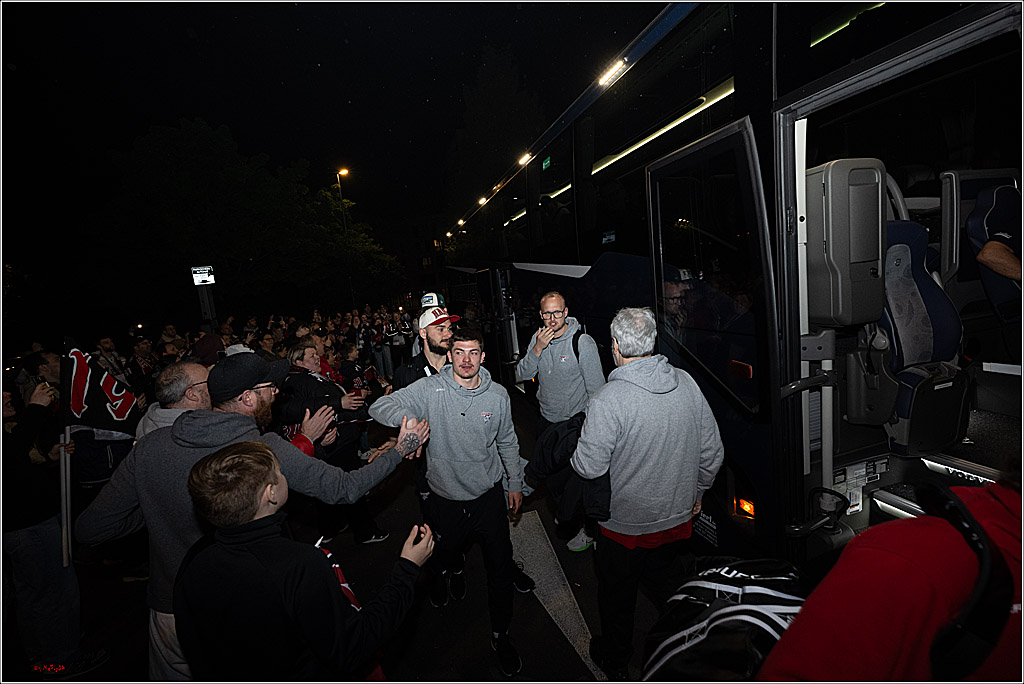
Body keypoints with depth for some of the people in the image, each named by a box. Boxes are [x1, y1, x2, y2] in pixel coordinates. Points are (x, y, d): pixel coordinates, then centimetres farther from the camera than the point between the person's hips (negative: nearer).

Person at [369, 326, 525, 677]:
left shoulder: (497, 394, -8)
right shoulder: (430, 389, -16)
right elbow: (380, 406, -22)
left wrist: (515, 482, 12)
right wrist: (406, 418, -43)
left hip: (489, 493, 1)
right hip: (446, 496, 0)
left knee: (500, 566, 6)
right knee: (446, 551, 25)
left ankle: (500, 634, 30)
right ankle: (451, 570, 64)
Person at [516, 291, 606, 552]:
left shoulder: (583, 342, -18)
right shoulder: (538, 338, 0)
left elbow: (596, 389, -14)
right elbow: (522, 375, -4)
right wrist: (537, 349, -19)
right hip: (547, 420, 6)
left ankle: (590, 530, 25)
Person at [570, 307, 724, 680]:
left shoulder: (608, 400, -27)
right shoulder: (687, 383, -9)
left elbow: (588, 467, -23)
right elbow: (712, 451, 0)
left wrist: (577, 448, 0)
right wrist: (696, 491, 16)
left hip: (626, 525, -5)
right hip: (677, 517, 5)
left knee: (617, 594, 20)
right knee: (669, 586, 29)